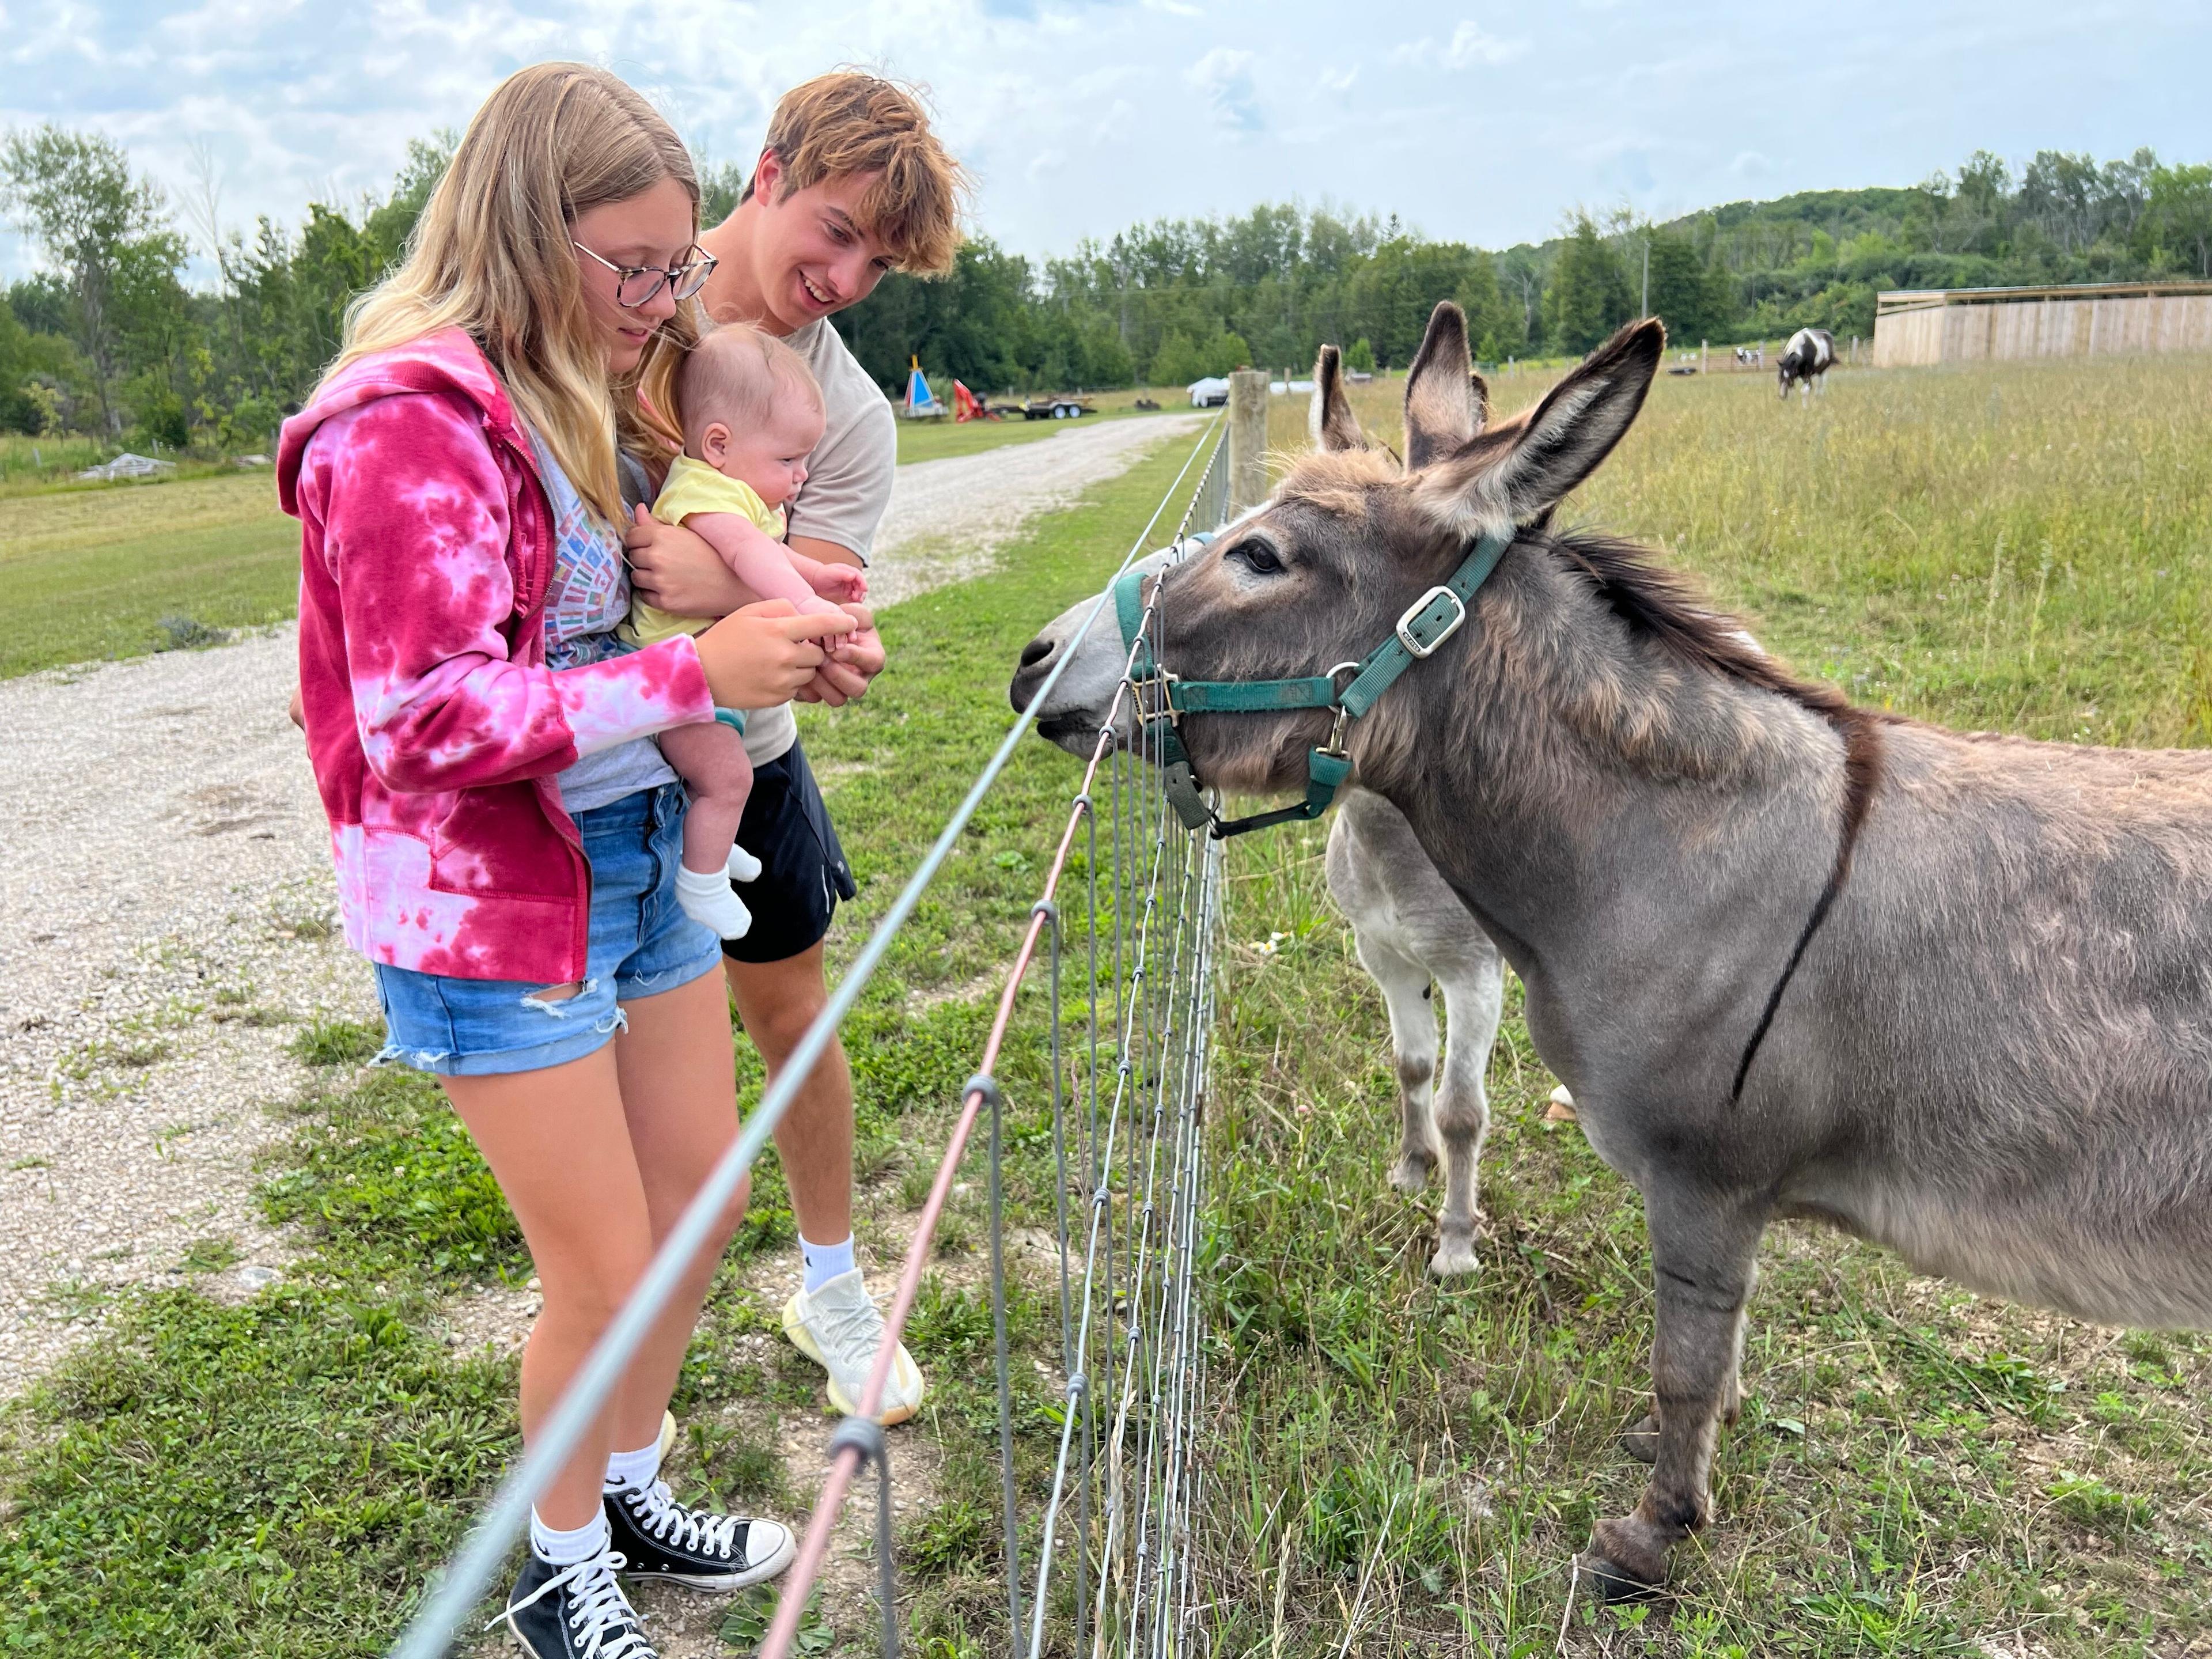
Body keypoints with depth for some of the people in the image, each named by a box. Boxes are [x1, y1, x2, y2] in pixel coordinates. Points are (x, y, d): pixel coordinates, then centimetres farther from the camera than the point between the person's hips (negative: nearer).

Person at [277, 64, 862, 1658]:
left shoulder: (586, 402, 9)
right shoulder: (412, 422, -17)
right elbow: (430, 718, -22)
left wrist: (770, 635, 3)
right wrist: (698, 672, -25)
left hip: (642, 852, 9)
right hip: (495, 900, -8)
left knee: (703, 1194, 16)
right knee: (606, 1269, 3)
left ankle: (631, 1490, 39)